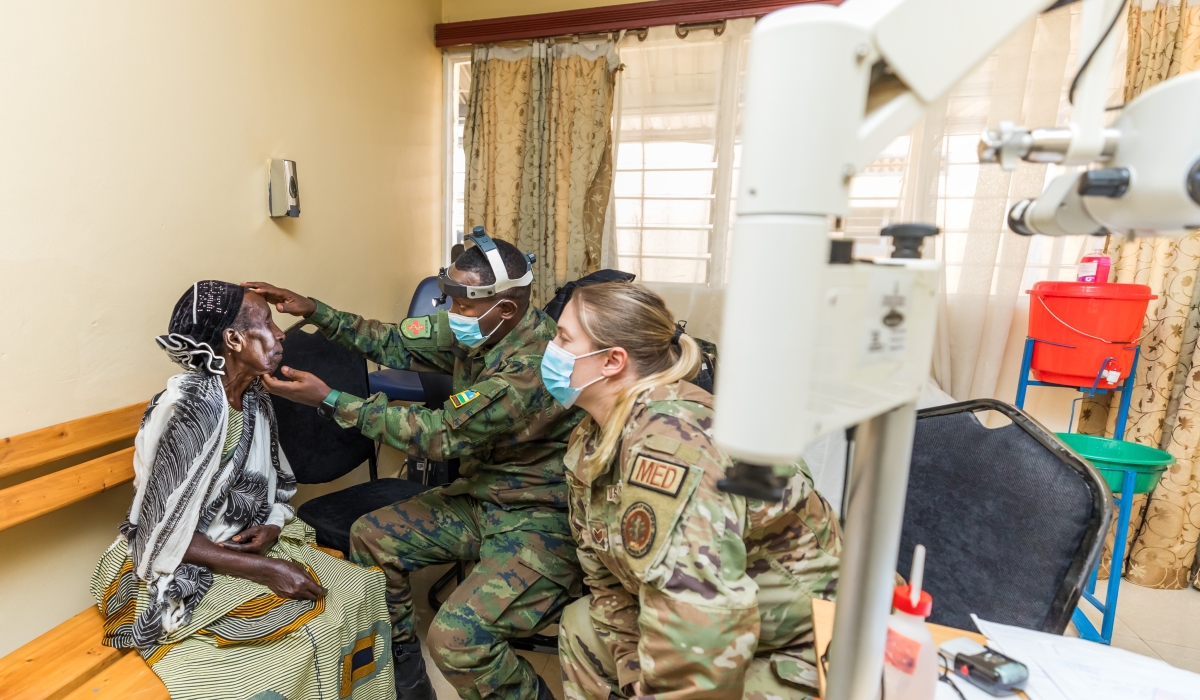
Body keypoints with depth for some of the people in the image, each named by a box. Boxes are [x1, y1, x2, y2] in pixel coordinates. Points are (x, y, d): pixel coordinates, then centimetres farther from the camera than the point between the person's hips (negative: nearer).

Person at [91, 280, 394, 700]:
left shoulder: (254, 397, -1)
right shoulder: (187, 408, -24)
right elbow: (162, 538, -22)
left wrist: (272, 527, -9)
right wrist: (262, 569, -24)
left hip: (244, 542, 7)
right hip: (184, 573, -7)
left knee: (361, 590, -7)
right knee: (311, 634, -18)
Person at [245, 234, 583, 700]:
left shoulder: (535, 365, -30)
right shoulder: (472, 329, -4)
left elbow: (440, 434, -25)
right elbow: (396, 343, 6)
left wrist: (329, 399, -20)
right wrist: (312, 309, 0)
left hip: (543, 518, -8)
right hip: (482, 498, 9)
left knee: (456, 637, -24)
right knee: (371, 536, 8)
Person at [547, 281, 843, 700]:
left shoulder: (666, 441, -33)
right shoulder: (589, 441, -5)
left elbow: (700, 636, -36)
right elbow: (607, 572, 3)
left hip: (803, 645, -7)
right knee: (581, 626, 11)